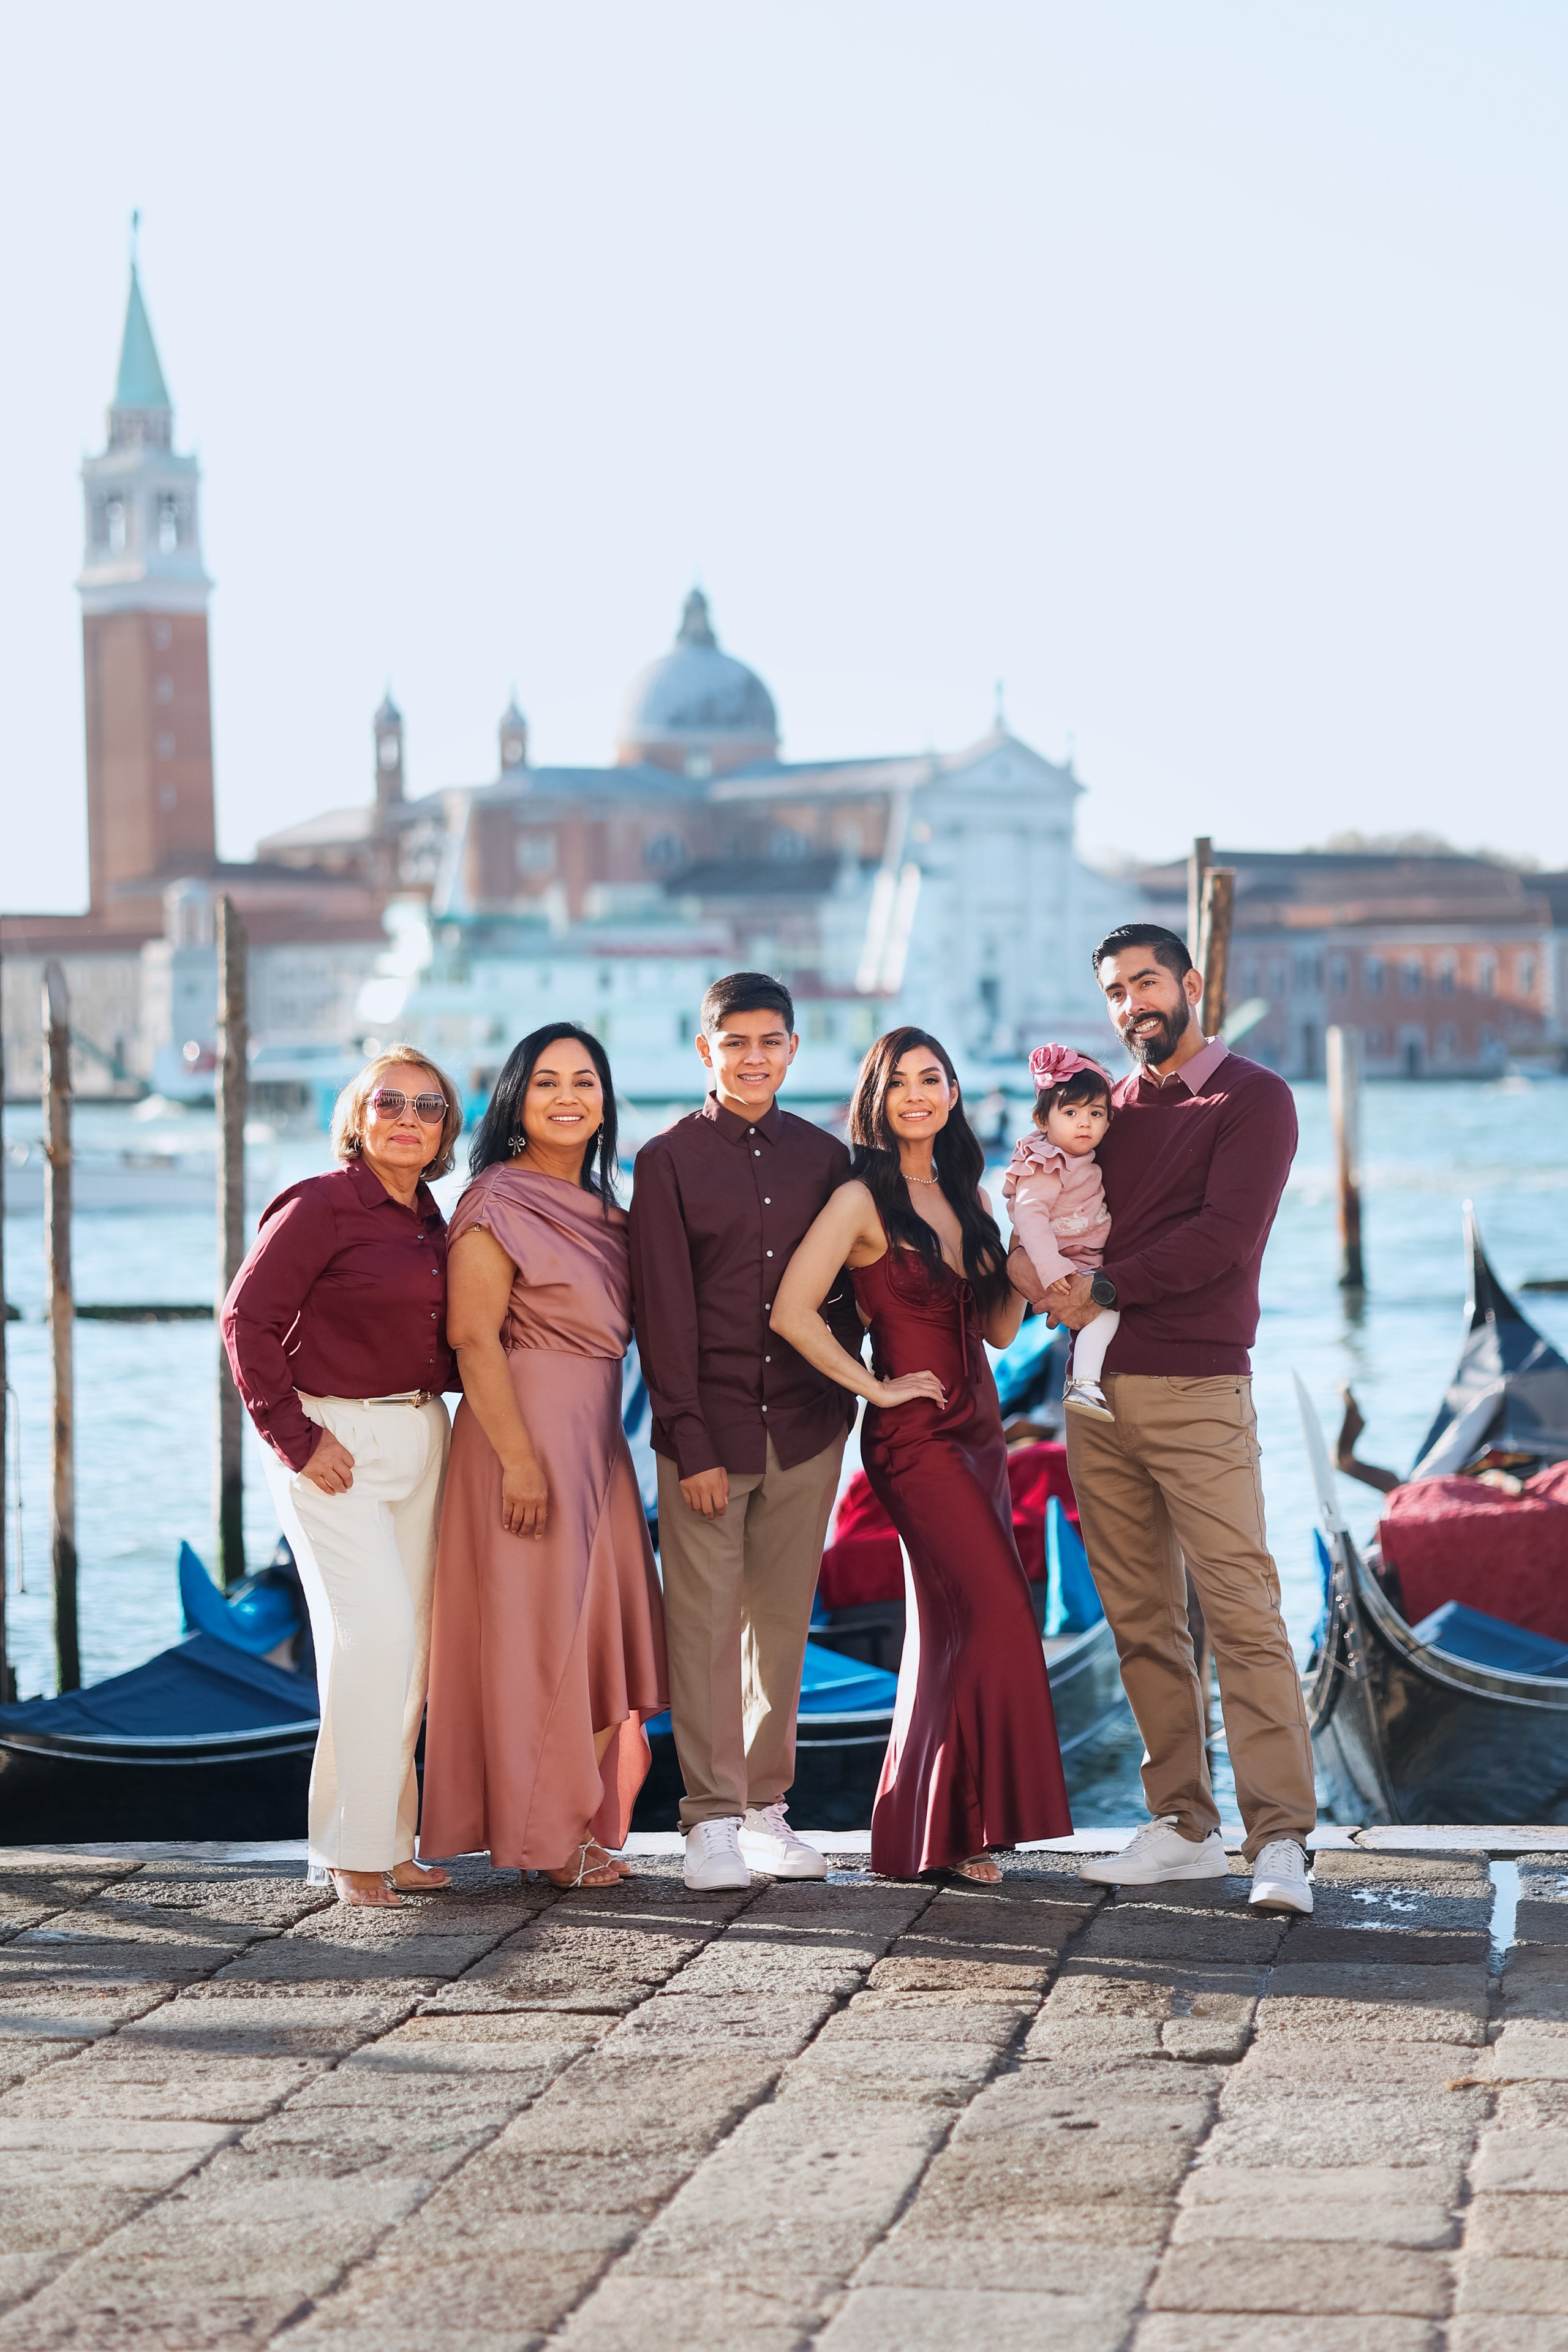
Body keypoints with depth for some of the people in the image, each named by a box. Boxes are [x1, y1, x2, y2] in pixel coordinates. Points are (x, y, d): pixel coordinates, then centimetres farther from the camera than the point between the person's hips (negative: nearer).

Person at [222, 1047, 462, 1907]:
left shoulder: (428, 1219, 12)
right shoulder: (320, 1206, -10)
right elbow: (246, 1320, -13)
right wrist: (296, 1441, -15)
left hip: (420, 1439, 7)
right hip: (336, 1442, -7)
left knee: (406, 1643, 7)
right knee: (377, 1630, -15)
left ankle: (390, 1844, 16)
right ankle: (353, 1851, -7)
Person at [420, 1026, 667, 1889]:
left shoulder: (598, 1208, 14)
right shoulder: (498, 1203, -10)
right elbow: (473, 1337, -16)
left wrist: (592, 1449, 9)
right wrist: (518, 1458, -21)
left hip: (595, 1437, 8)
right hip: (525, 1429, -8)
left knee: (591, 1629, 10)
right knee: (533, 1627, -4)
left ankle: (581, 1827, 17)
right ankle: (541, 1836, 3)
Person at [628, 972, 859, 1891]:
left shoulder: (825, 1158, 9)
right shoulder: (669, 1160, -1)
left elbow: (845, 1293, 15)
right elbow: (664, 1310, -4)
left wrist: (842, 1399, 6)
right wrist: (689, 1440, -9)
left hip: (807, 1427, 3)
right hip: (709, 1425, -3)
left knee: (783, 1621, 8)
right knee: (705, 1620, -4)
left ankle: (767, 1808, 16)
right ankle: (711, 1817, 1)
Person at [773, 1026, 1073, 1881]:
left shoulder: (962, 1195, 12)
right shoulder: (863, 1200, -9)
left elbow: (999, 1327, 15)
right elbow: (792, 1312, -17)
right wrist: (876, 1387, -12)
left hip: (976, 1426, 7)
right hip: (914, 1436, -7)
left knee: (952, 1628, 7)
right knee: (996, 1614, -14)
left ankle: (922, 1835, 12)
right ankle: (958, 1831, -7)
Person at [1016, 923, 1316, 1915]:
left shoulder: (1254, 1097, -1)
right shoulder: (1112, 1105, 19)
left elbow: (1227, 1233, -12)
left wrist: (1104, 1287, -10)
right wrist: (1033, 1254, -2)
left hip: (1198, 1390, -6)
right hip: (1099, 1389, 6)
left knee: (1243, 1612, -10)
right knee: (1142, 1621, 6)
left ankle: (1282, 1839, -12)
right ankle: (1184, 1825, 12)